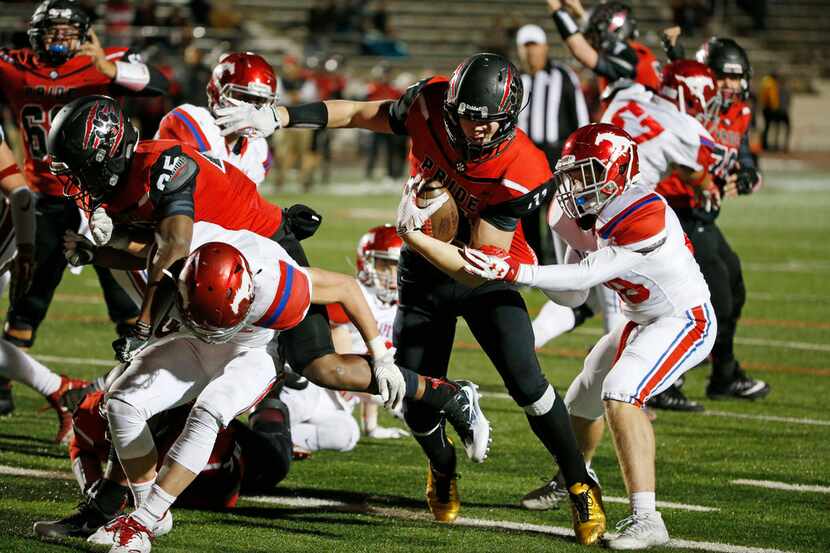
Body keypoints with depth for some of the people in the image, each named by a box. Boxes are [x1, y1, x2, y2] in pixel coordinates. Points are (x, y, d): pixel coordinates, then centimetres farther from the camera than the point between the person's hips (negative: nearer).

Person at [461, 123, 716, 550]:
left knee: (621, 392, -30)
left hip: (685, 320, -10)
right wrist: (523, 266, -10)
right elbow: (575, 294, 5)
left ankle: (645, 518, -32)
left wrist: (512, 271, -41)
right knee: (583, 399, 24)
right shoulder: (585, 215, -4)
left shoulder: (642, 215, -32)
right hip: (642, 322, 10)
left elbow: (585, 276, -36)